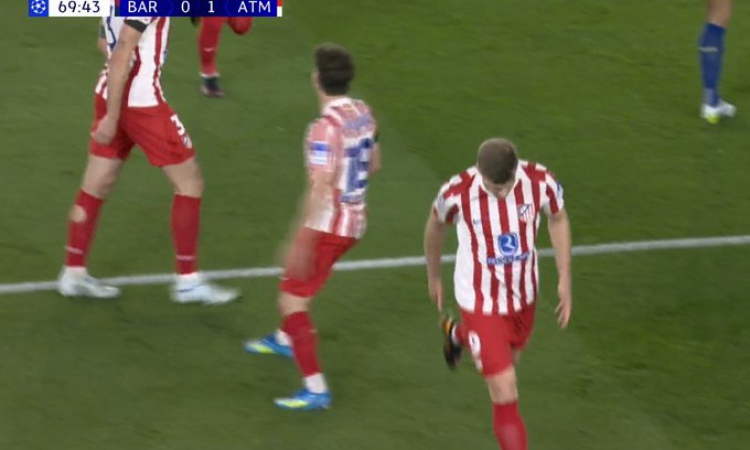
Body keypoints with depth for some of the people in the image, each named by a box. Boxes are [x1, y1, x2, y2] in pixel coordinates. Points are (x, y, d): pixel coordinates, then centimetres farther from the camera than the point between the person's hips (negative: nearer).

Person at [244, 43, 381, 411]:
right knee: (294, 273, 32)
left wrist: (300, 242, -25)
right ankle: (285, 340, 56)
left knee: (292, 301, -4)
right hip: (355, 222, 9)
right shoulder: (362, 113, 1)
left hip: (328, 226, -9)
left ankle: (316, 389, -6)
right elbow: (373, 163, 15)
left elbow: (318, 190, -27)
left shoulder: (325, 128, -25)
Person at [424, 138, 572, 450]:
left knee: (509, 358, 33)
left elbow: (558, 219, 1)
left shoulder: (540, 182, -21)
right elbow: (436, 225, -3)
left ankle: (457, 334, 64)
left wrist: (565, 279, 1)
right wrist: (433, 277, 12)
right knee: (505, 396, -10)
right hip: (481, 303, -4)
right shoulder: (458, 193, -27)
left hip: (523, 295, 4)